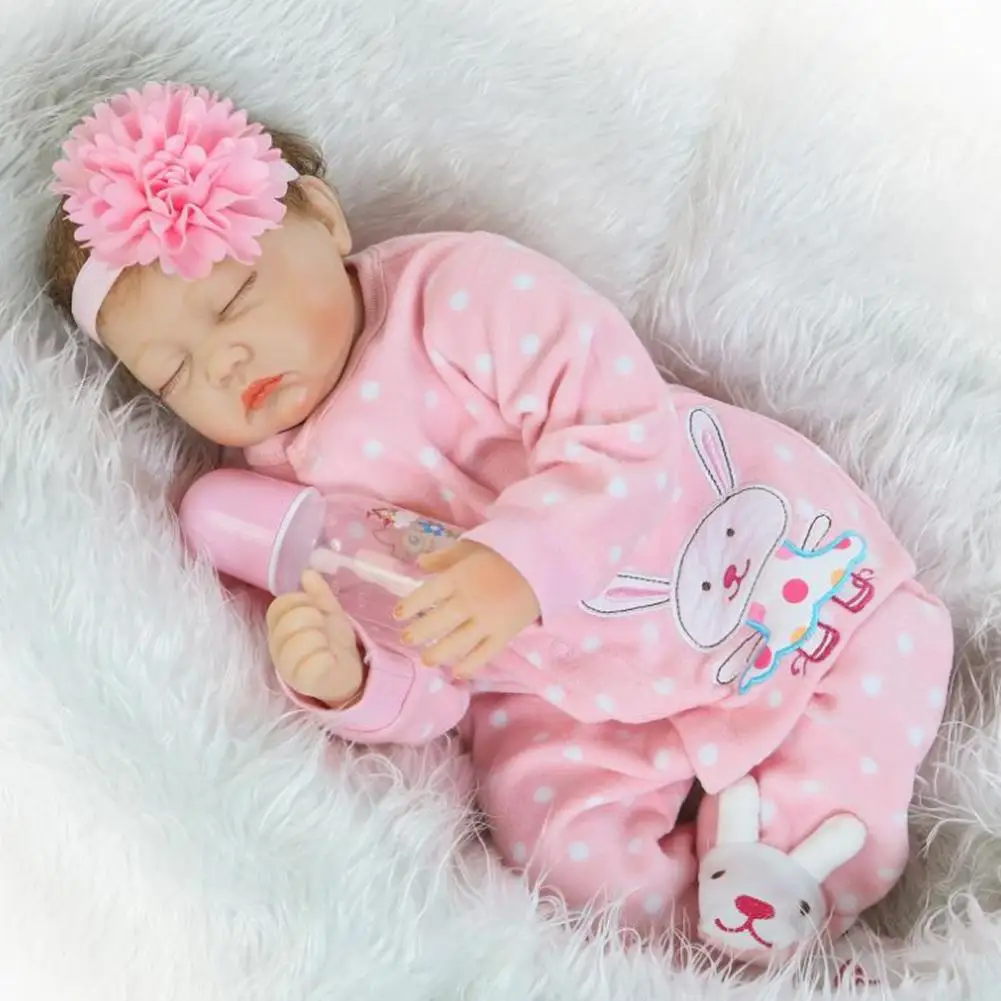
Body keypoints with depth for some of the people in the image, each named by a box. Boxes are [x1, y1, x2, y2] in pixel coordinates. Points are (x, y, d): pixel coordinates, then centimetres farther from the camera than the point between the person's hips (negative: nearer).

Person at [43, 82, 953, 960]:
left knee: (901, 633, -12)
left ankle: (803, 827, -4)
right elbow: (426, 698, -7)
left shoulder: (462, 288, -17)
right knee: (553, 827, -18)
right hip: (570, 701, 2)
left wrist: (524, 560, -41)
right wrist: (351, 683, -30)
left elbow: (627, 431, -26)